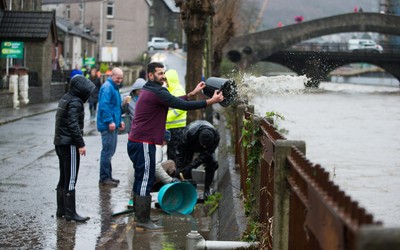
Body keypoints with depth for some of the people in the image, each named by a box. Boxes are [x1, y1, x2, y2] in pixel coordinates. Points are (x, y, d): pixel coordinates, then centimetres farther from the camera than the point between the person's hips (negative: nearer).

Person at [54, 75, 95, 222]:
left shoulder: (65, 98, 14)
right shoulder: (75, 102, -16)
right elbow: (73, 125, -23)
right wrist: (81, 144, -19)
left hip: (60, 142, 10)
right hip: (69, 144, -10)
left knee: (63, 178, 15)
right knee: (70, 180, -5)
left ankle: (61, 210, 21)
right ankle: (70, 213, -2)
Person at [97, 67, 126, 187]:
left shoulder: (115, 88, 19)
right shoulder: (107, 87, -14)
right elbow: (104, 105, -23)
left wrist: (120, 120, 22)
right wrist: (110, 121, -25)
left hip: (113, 125, 10)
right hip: (108, 126, -10)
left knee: (110, 151, 15)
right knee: (107, 151, -7)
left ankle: (108, 176, 23)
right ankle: (104, 178, -2)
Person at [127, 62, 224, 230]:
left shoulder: (149, 91, 17)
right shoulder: (157, 92, -16)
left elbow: (174, 101, 20)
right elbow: (181, 105, -20)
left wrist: (192, 93, 13)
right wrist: (211, 101, -18)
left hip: (136, 142, 11)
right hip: (144, 143, -11)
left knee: (141, 179, 15)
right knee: (146, 180, -7)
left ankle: (139, 217, 23)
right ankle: (143, 220, -4)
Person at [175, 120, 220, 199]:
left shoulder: (216, 137, -38)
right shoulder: (190, 133, -43)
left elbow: (205, 155, -32)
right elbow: (181, 149, -29)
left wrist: (192, 165, -39)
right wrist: (179, 168, -32)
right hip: (190, 145, -1)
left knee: (212, 164, -19)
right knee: (186, 164, -18)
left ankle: (207, 189, -7)